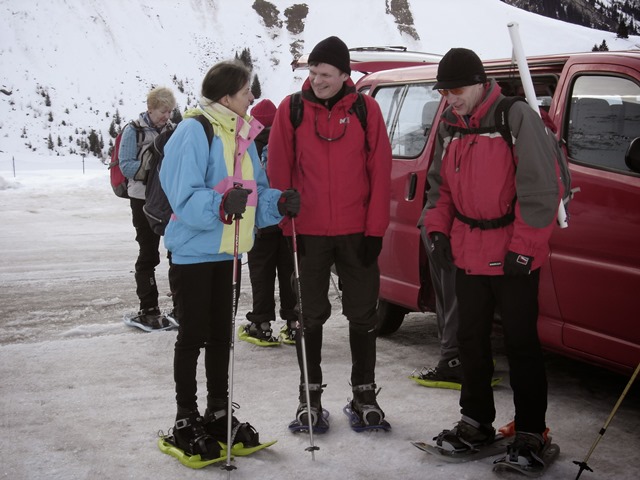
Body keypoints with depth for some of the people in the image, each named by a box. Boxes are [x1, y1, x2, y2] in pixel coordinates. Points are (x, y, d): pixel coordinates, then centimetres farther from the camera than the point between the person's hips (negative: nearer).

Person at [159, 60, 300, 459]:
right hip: (195, 250, -7)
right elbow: (185, 196, -22)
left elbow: (256, 191, 14)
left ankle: (219, 413, 26)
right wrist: (221, 205, -38)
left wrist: (279, 203, -5)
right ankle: (187, 421, 13)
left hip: (229, 250, 8)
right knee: (194, 335, 1)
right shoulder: (195, 130, -15)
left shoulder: (243, 134, 10)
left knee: (222, 334, 14)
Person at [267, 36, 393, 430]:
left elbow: (380, 171, -1)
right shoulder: (291, 110, -1)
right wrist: (287, 226, -5)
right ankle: (310, 393, 20)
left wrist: (375, 230, -5)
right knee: (310, 315, 8)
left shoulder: (366, 109, -1)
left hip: (357, 232, 0)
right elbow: (279, 171, 0)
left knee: (363, 315, 8)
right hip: (308, 233, 0)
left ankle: (364, 392, 21)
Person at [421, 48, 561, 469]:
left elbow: (542, 187, -16)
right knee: (471, 339, 14)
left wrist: (524, 248, -17)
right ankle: (476, 421, 28)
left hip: (513, 256, -7)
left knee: (521, 343, 2)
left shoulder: (516, 117, -13)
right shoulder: (450, 126, 9)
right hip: (467, 254, 7)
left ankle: (530, 432, 13)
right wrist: (439, 230, 8)